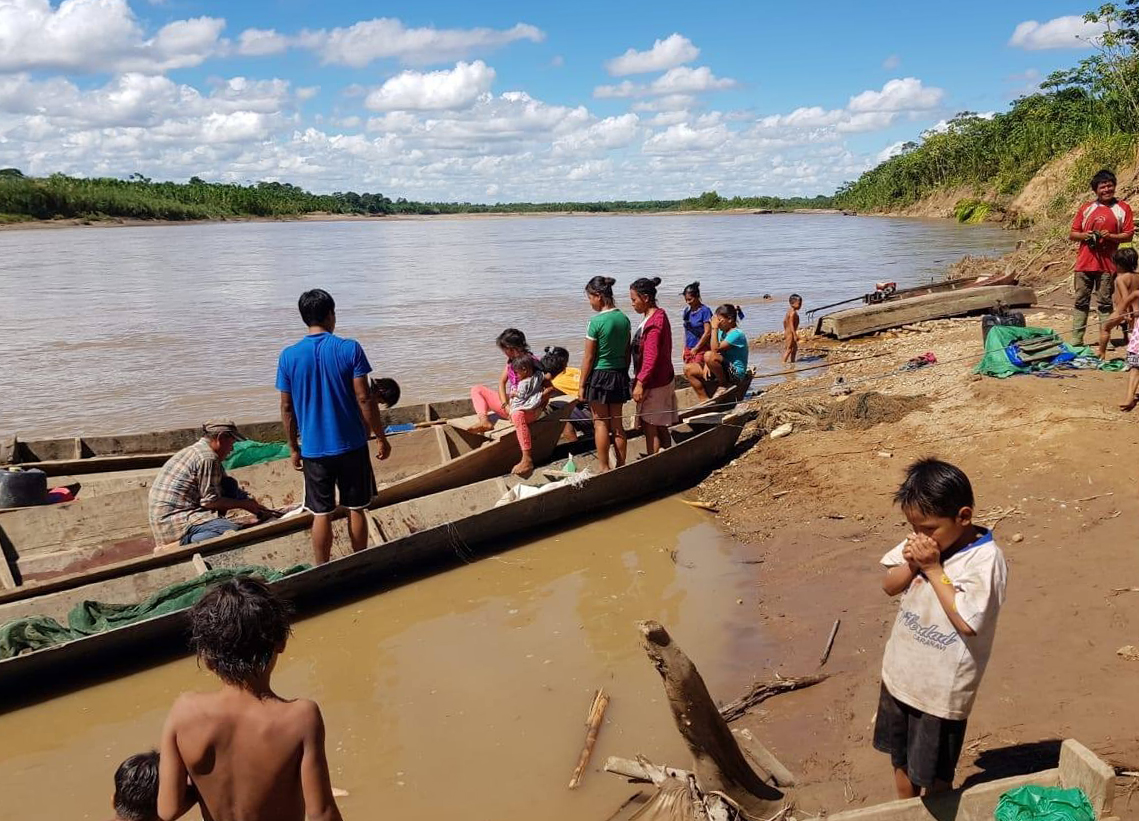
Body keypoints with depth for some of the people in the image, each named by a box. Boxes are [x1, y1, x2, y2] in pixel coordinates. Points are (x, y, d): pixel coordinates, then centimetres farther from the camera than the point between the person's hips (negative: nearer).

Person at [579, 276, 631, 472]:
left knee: (601, 423, 5)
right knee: (617, 422, 14)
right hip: (619, 374, 6)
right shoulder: (624, 319, 3)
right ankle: (621, 465, 21)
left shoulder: (597, 322, -17)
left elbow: (588, 358, -13)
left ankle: (603, 468, 11)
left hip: (599, 376, -6)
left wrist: (582, 385, -6)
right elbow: (627, 352, 9)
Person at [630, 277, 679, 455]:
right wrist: (640, 379, 19)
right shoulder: (658, 316, 11)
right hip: (662, 380, 10)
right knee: (660, 427, 15)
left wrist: (640, 383, -21)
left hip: (653, 384, -10)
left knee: (650, 427, -3)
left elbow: (650, 358, -23)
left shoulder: (654, 323, -20)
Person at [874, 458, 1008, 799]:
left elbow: (967, 621, -28)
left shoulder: (985, 559, -22)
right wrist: (911, 563, -17)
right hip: (900, 674, 7)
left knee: (933, 774, 12)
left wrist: (933, 569, -25)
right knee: (901, 759, 25)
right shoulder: (924, 541, -4)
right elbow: (889, 585, 3)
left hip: (941, 690, -6)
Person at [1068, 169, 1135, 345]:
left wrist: (1110, 236, -15)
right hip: (1084, 264, 2)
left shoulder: (1123, 208, 4)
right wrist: (1083, 235, -9)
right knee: (1081, 302, 4)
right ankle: (1076, 339, 7)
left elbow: (1128, 235, 1)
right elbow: (1071, 234, 11)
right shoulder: (1086, 208, 10)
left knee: (1104, 303, 2)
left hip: (1106, 264, -2)